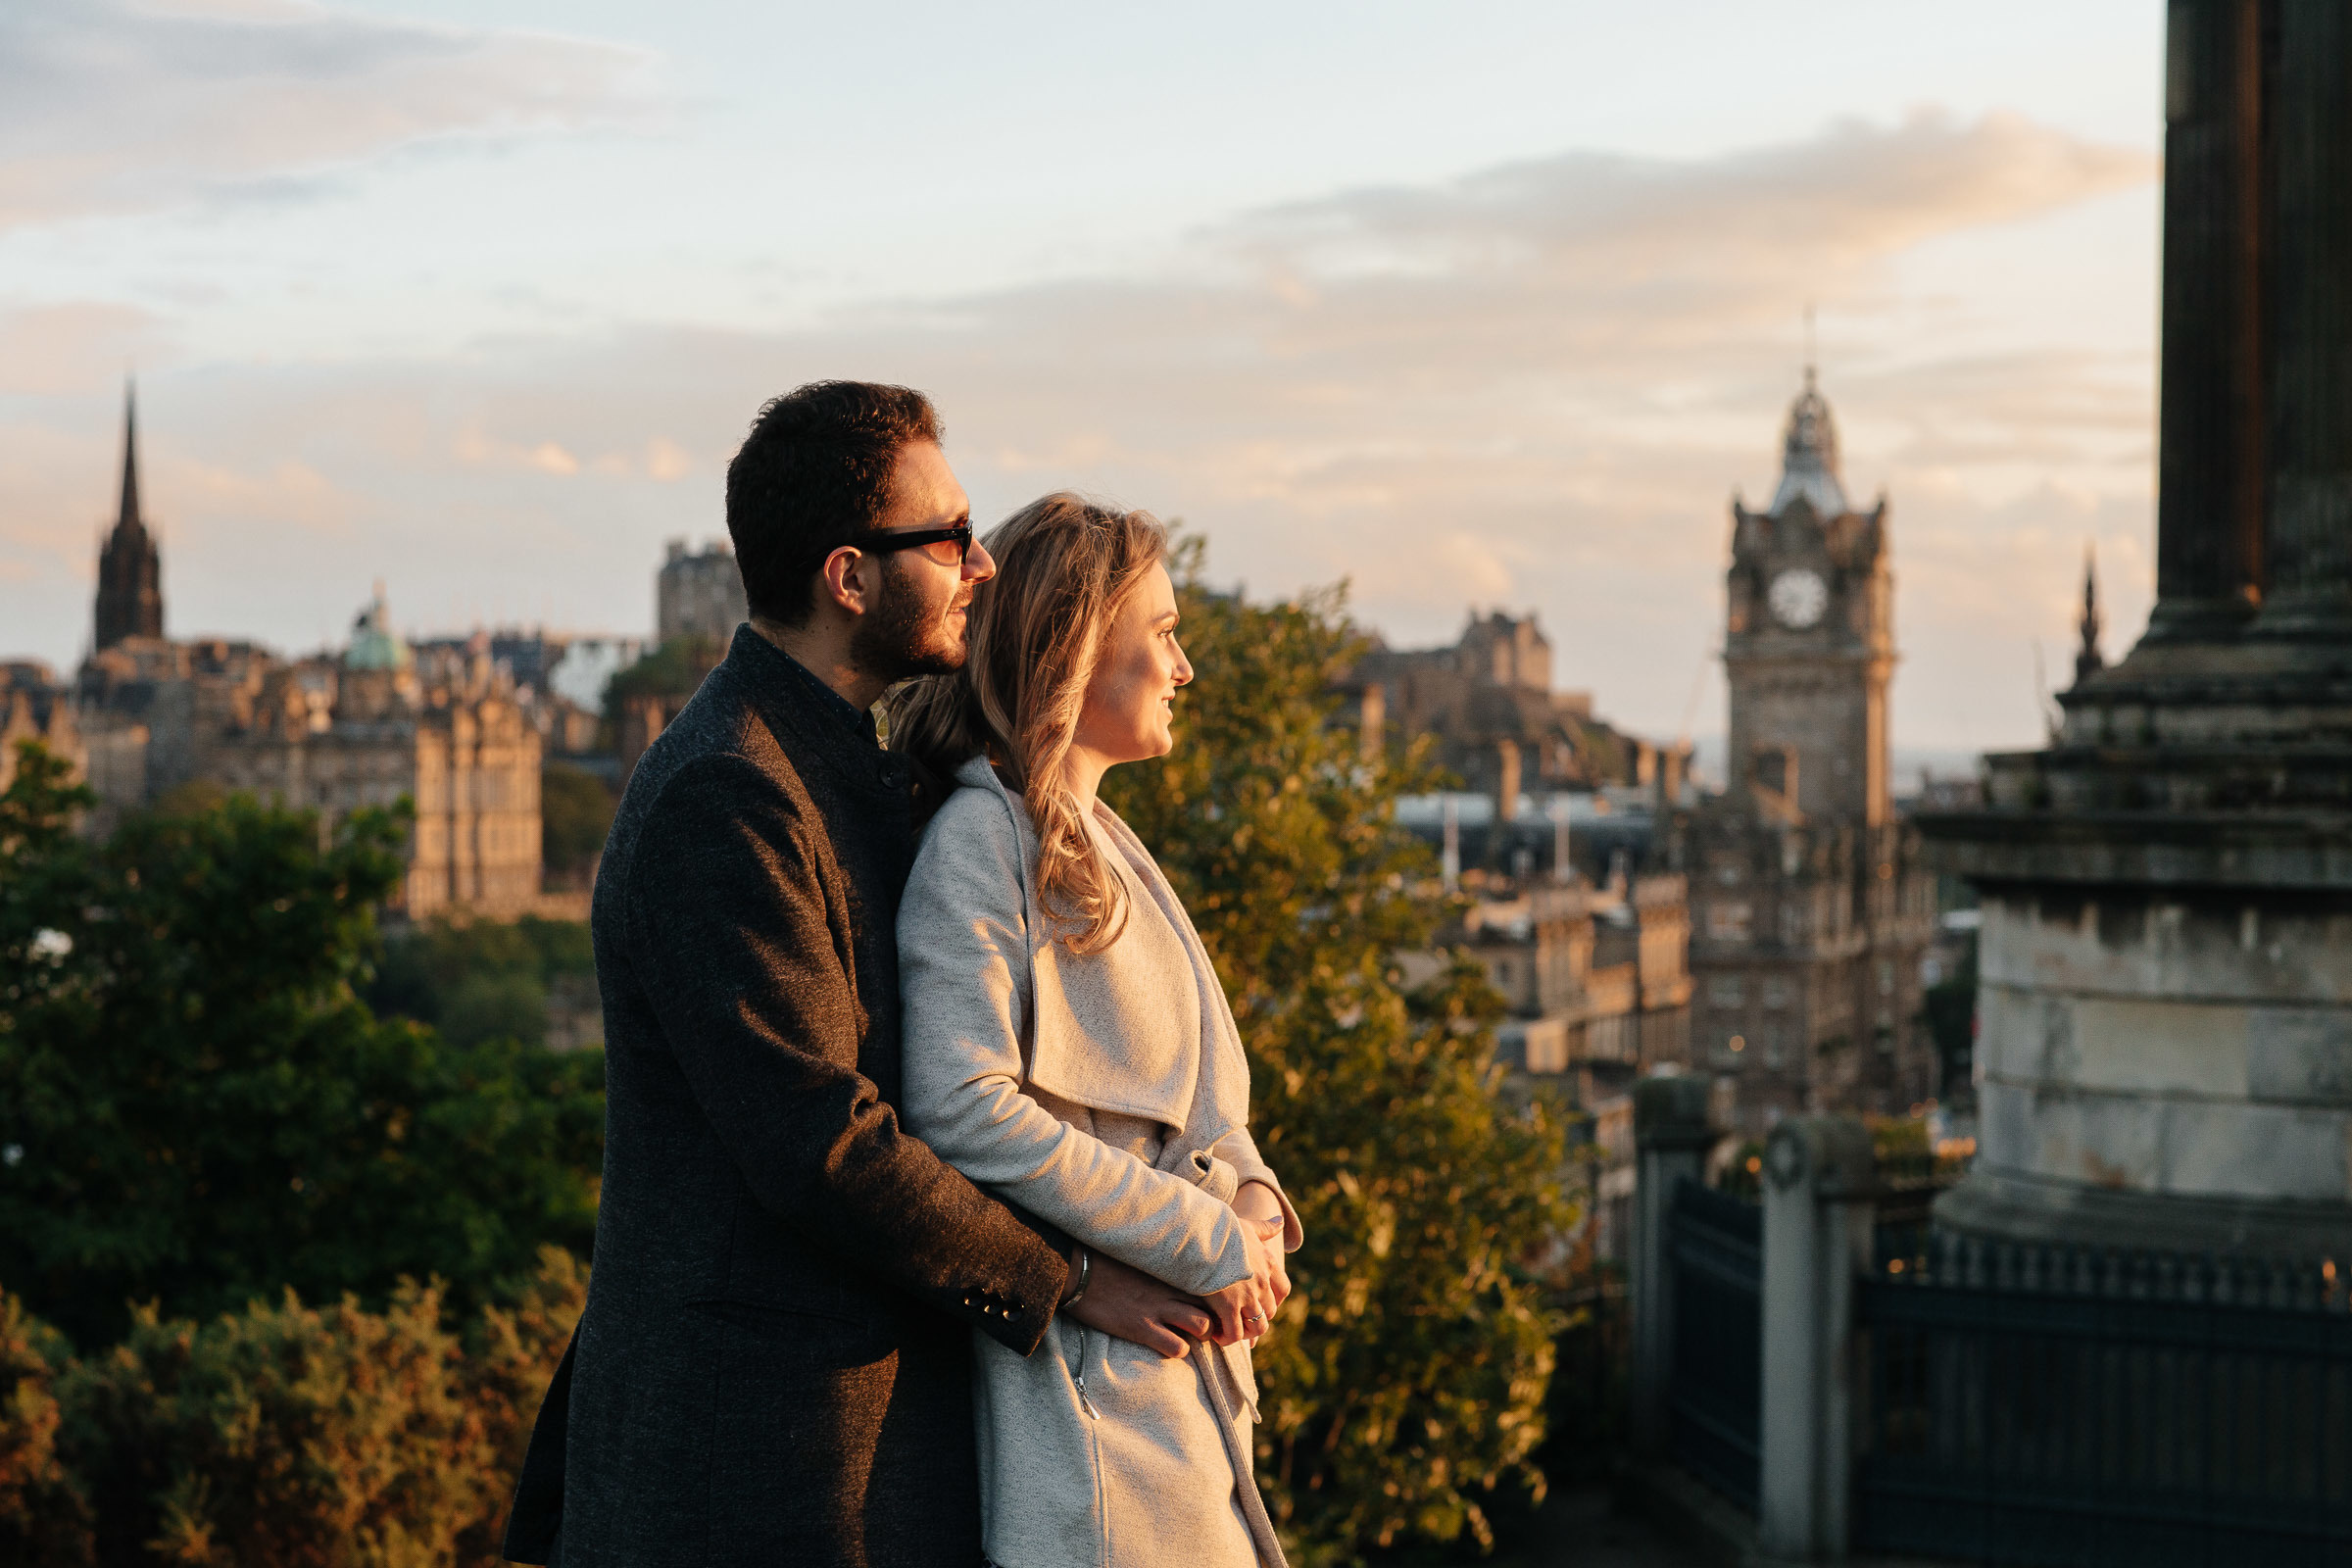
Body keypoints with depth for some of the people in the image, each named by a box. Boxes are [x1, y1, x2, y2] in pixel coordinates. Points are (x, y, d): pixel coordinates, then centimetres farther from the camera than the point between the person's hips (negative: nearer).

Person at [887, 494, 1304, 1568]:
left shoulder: (1102, 841, 16)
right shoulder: (980, 837, -12)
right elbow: (962, 1108, -23)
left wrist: (1251, 1197, -1)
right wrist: (1207, 1240, -19)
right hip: (1081, 1368, -9)